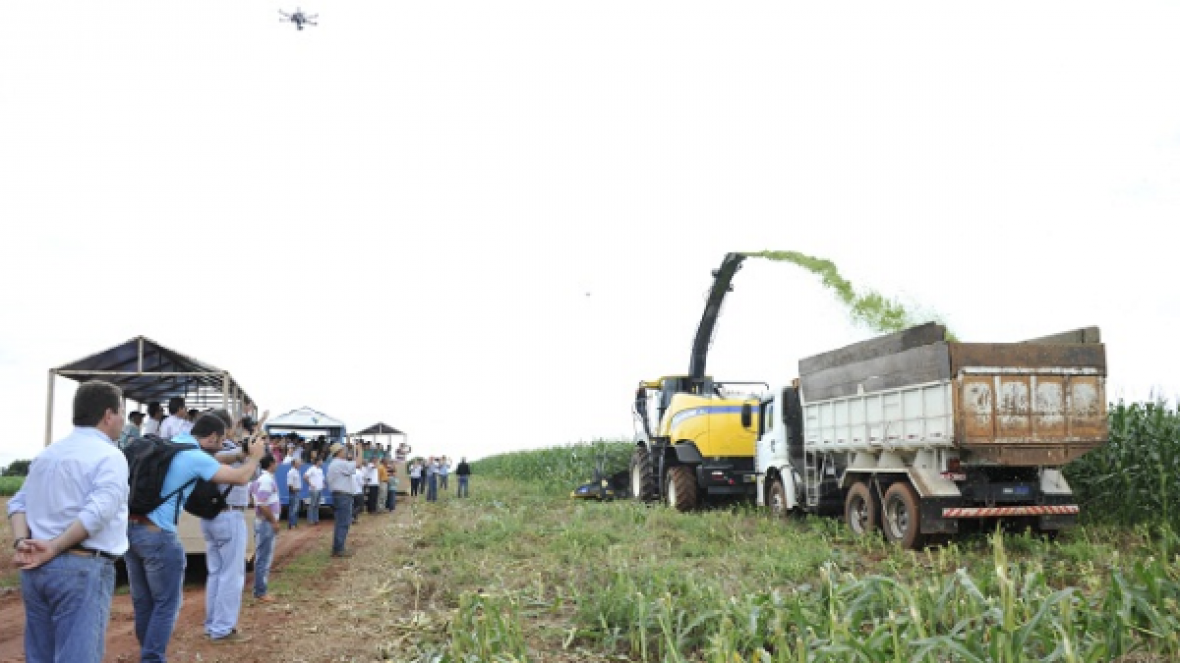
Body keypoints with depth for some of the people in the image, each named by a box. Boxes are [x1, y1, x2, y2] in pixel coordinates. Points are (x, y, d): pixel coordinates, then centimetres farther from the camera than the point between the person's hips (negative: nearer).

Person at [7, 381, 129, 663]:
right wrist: (54, 547, -14)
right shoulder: (109, 456, -10)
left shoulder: (47, 453, 16)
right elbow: (97, 512, -21)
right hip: (82, 568, -8)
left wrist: (21, 542, -3)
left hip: (37, 567, 8)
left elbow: (19, 502, 11)